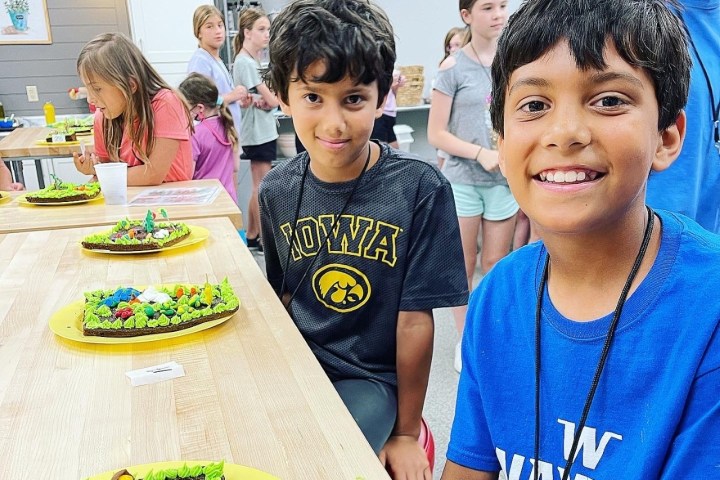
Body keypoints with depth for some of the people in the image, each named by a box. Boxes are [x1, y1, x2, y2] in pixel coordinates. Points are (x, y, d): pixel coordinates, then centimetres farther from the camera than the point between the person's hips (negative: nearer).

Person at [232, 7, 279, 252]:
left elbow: (268, 99, 6)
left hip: (265, 130, 9)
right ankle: (263, 238, 6)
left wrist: (262, 100, -15)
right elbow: (273, 100, -18)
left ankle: (252, 235, 20)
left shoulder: (253, 60, 13)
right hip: (257, 132, -9)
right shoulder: (245, 62, -16)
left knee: (260, 186, 12)